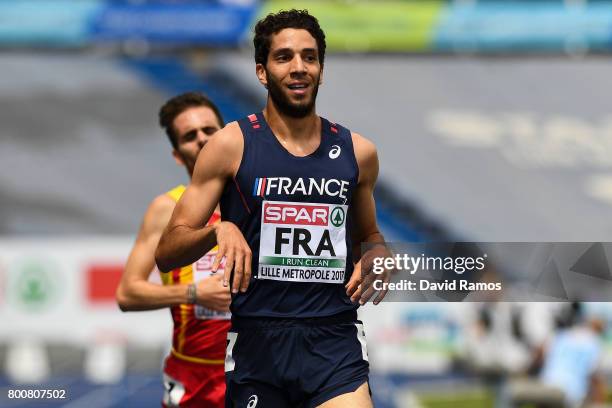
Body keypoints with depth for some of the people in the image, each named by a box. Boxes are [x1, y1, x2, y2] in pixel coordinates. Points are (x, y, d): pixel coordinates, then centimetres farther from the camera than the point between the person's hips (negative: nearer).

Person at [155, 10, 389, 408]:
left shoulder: (358, 151, 9)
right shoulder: (231, 145, 0)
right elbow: (167, 251, -1)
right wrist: (218, 229, -21)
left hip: (335, 341, 1)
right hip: (257, 340, -1)